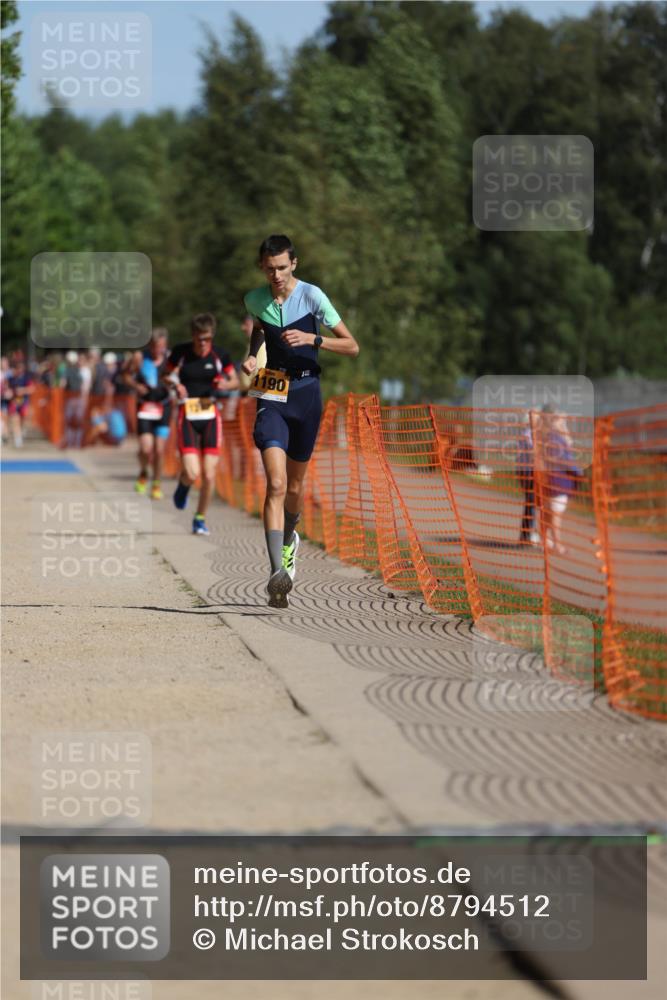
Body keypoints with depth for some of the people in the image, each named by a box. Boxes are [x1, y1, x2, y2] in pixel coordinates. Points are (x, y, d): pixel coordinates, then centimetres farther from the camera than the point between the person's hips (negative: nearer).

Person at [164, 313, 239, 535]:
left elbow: (236, 381, 10)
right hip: (187, 416, -1)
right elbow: (166, 376, 10)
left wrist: (225, 384, -13)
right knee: (192, 474, -13)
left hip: (211, 416, 1)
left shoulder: (220, 356, -2)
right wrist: (175, 384, -13)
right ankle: (183, 485, 26)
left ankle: (200, 519, 19)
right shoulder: (180, 353, -4)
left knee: (209, 475, -1)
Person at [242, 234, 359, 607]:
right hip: (272, 396, 0)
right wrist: (252, 354, 6)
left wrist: (312, 339, -21)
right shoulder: (255, 300, 0)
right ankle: (278, 573, -28)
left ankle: (289, 539, 48)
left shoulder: (312, 296, -9)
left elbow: (352, 347, -7)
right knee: (276, 484, -17)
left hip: (306, 393, 0)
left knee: (295, 485, 14)